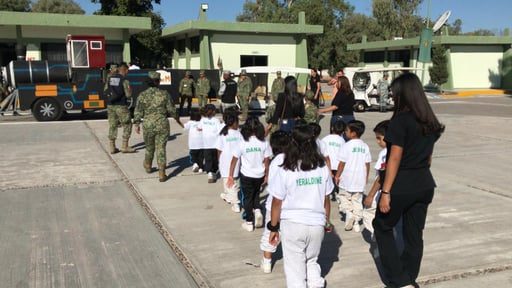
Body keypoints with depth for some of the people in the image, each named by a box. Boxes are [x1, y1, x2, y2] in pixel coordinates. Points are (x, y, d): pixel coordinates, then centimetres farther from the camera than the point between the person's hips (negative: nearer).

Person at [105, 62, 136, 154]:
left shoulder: (110, 78, 5)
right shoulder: (125, 80, -12)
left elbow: (106, 90, 14)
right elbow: (128, 95, -12)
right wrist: (129, 90, 9)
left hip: (111, 106, 6)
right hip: (121, 106, -6)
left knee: (112, 126, 12)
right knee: (127, 126, 7)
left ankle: (112, 147, 15)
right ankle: (124, 146, 5)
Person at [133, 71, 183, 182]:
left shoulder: (142, 95, -5)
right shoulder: (164, 94, -6)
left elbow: (138, 112, -3)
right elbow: (171, 109, 0)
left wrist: (137, 124, 10)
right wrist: (177, 120, 16)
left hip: (148, 125, 1)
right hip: (162, 125, -1)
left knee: (149, 147, 21)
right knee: (161, 148, 2)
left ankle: (148, 166, 45)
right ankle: (161, 174, -1)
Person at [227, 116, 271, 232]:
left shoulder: (242, 143, -14)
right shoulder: (264, 143, -11)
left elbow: (234, 160, -7)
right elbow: (266, 161, -5)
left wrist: (231, 176, 3)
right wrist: (266, 176, 8)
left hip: (246, 176, -2)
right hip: (259, 175, 2)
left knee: (247, 198, 13)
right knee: (256, 195, 26)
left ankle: (249, 223, 19)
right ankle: (258, 210, 3)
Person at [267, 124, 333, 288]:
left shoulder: (285, 171, -12)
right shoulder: (322, 168, -2)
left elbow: (277, 203, -7)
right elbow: (326, 200, 7)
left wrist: (274, 227, 5)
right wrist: (327, 222, 21)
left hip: (292, 224, -3)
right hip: (317, 223, 3)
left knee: (295, 267, 9)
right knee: (312, 261, 24)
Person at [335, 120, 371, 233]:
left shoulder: (347, 146, -13)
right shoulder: (365, 146, 2)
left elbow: (342, 163, -11)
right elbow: (367, 163, 6)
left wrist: (337, 175, 0)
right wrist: (366, 177, 17)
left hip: (347, 179, -4)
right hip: (360, 179, 4)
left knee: (344, 198, 13)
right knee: (357, 201, 13)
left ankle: (348, 212, -11)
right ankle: (356, 222, 14)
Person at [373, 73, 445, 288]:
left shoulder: (401, 120, -16)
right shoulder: (430, 121, 7)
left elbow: (394, 159, -17)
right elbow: (428, 155, 14)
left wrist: (385, 192, -15)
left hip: (401, 186, -7)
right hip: (424, 185, 7)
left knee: (382, 227, 11)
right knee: (414, 234, 14)